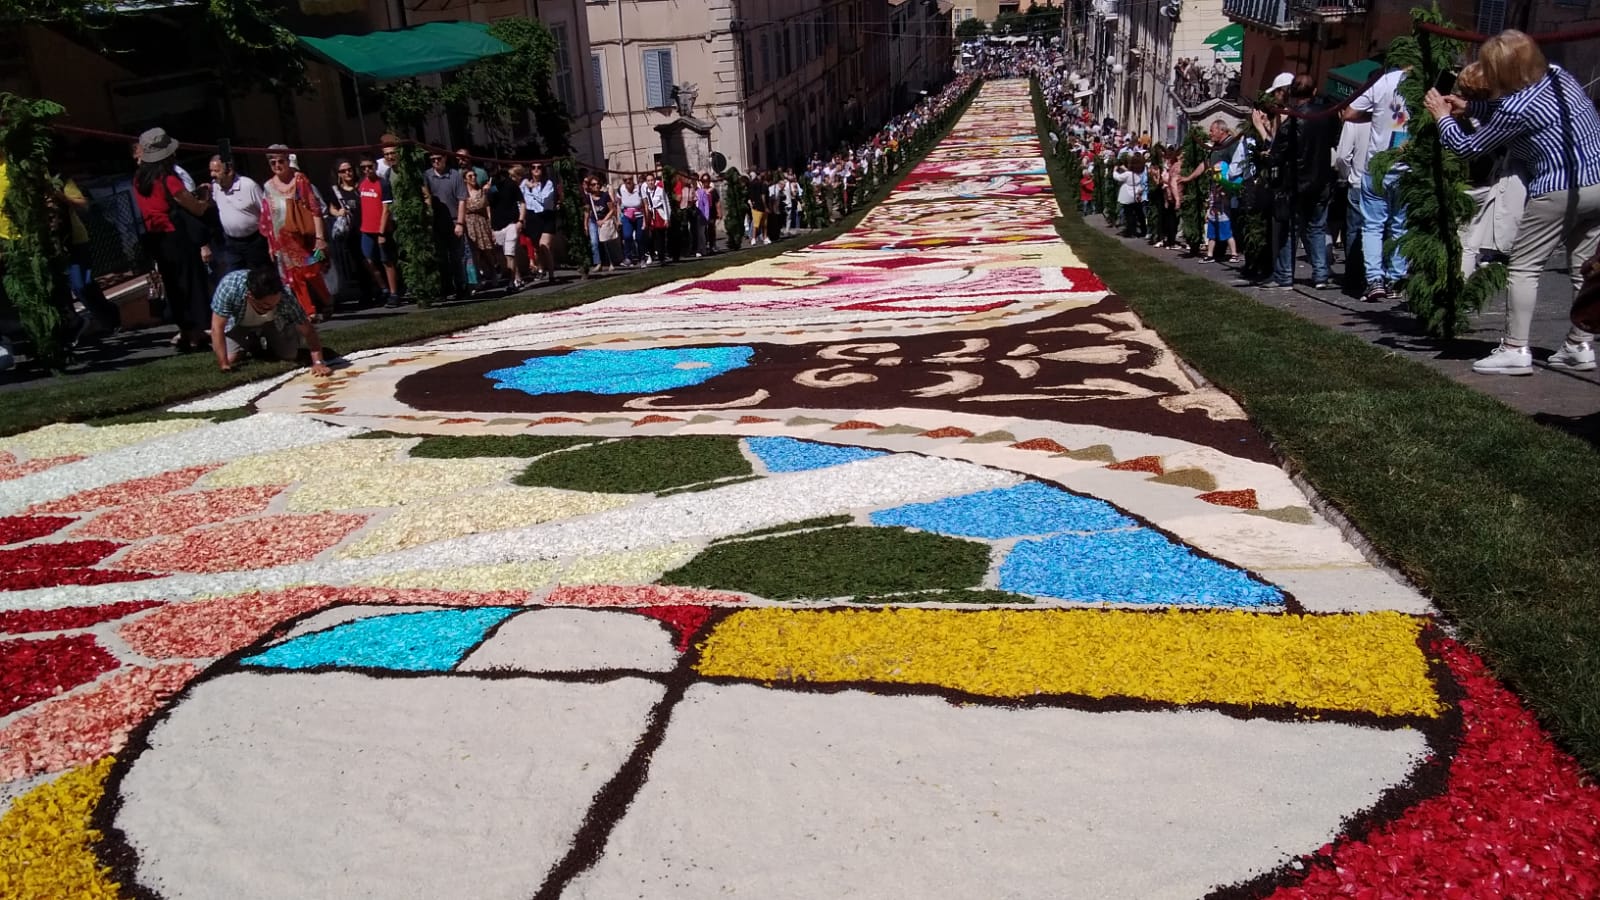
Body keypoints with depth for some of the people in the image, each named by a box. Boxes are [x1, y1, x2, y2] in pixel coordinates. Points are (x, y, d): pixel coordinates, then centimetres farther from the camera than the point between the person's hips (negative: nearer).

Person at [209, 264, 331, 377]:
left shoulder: (284, 295, -39)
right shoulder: (229, 286, -43)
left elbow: (308, 330, -31)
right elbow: (217, 327, -36)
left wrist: (318, 362, -44)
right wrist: (224, 364, -42)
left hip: (274, 322, 1)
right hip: (239, 324, 0)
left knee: (289, 357, -10)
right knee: (231, 359, -16)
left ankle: (266, 344, 25)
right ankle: (252, 344, 18)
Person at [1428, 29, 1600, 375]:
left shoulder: (1515, 110, -17)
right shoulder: (1557, 74, 7)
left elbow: (1469, 147, -4)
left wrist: (1443, 117, 11)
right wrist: (1468, 107, 23)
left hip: (1559, 191, -8)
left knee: (1523, 268, 1)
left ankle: (1515, 350, 0)